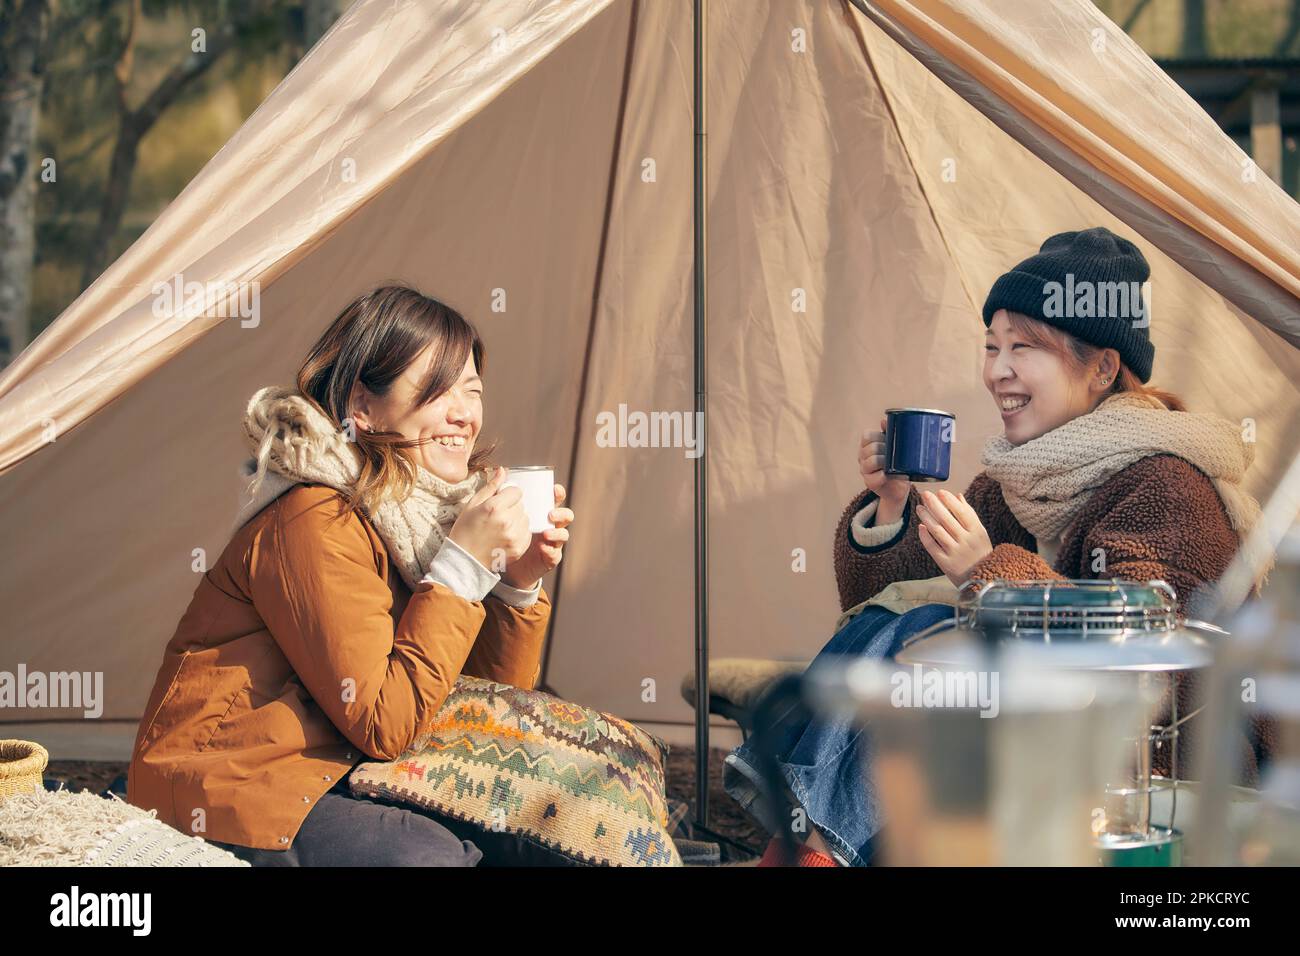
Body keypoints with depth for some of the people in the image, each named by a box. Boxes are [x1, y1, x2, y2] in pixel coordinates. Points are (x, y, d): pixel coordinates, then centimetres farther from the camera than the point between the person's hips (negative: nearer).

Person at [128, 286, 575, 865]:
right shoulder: (315, 524, -20)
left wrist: (519, 581, -6)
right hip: (220, 790, -8)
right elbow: (382, 725, -22)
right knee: (427, 856, -29)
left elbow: (493, 690, 11)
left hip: (333, 775, 8)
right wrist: (463, 564, -23)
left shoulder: (418, 511, 7)